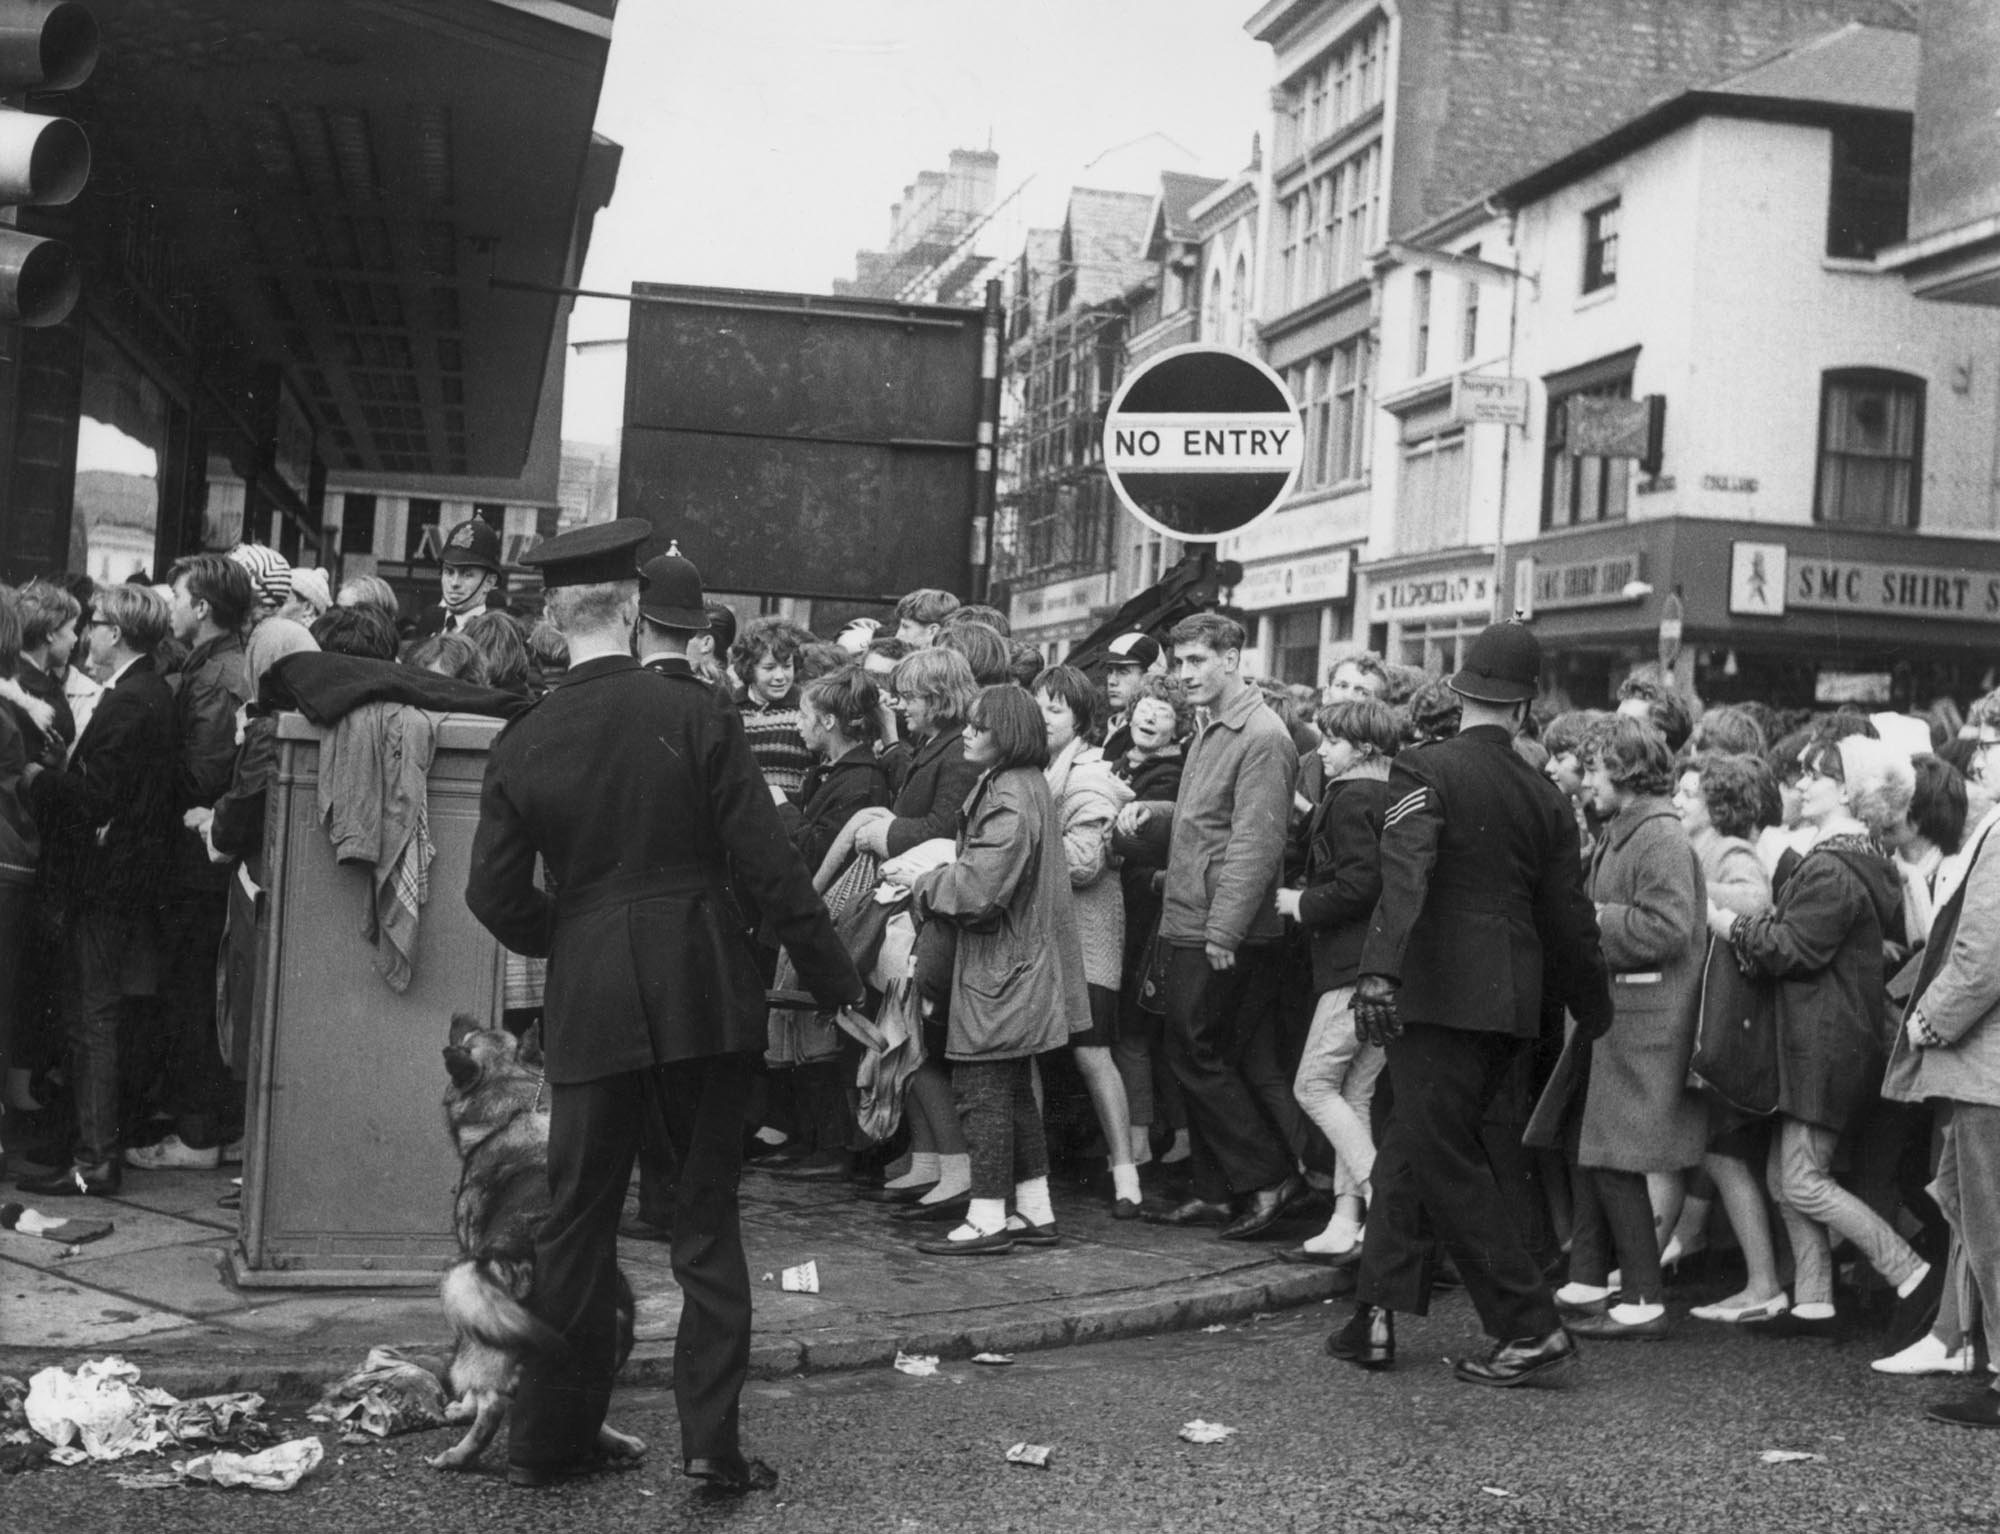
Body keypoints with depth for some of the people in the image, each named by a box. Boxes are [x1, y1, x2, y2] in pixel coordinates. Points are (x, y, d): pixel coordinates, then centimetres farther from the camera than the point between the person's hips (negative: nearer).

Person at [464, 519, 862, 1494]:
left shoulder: (522, 744, -2)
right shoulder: (695, 712, -8)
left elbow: (495, 894, -2)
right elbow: (766, 862, -9)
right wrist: (834, 978, -2)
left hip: (589, 1002, 1)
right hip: (706, 991, -1)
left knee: (576, 1220, 13)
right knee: (708, 1215, 9)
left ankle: (547, 1437, 21)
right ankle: (712, 1439, 9)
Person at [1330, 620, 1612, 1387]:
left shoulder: (1424, 771, -8)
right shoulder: (1544, 797, 9)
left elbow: (1405, 875, -23)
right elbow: (1569, 916, 13)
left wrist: (1379, 970, -32)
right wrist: (1594, 1009, 24)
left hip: (1439, 996, -7)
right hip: (1510, 1001, 7)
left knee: (1444, 1162, 0)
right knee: (1409, 1150, 15)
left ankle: (1532, 1330, 0)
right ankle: (1376, 1316, 18)